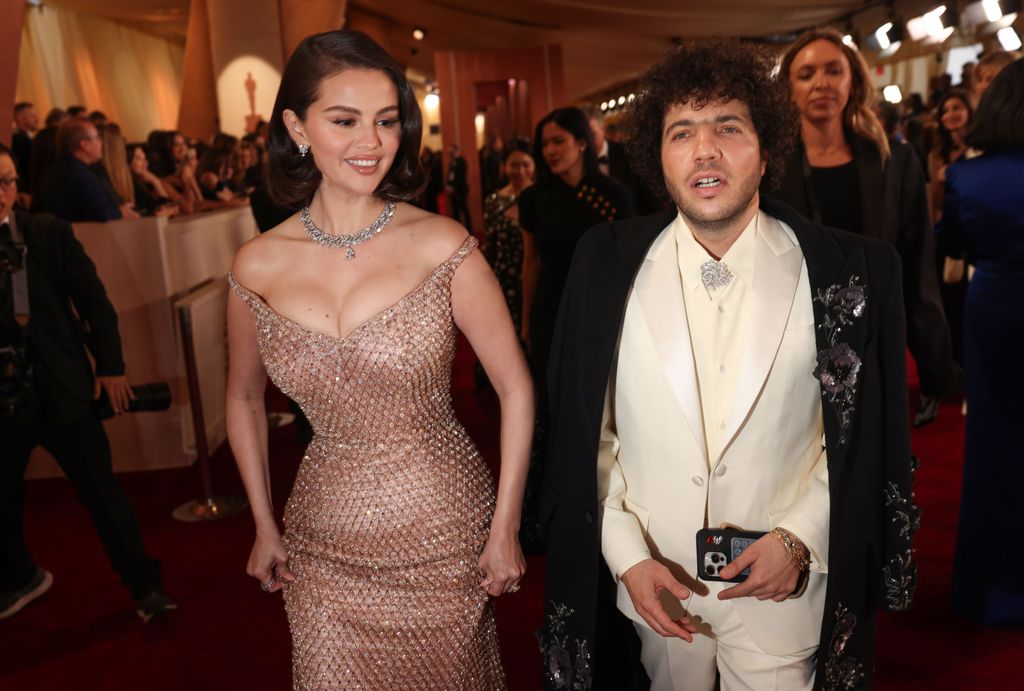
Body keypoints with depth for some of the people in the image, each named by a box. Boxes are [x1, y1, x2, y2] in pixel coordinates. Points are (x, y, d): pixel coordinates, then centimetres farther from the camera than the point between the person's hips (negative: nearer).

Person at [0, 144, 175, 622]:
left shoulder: (50, 233, -4)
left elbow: (93, 301, -1)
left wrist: (110, 365, -1)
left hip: (61, 392, -2)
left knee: (101, 490, 5)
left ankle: (144, 584, 20)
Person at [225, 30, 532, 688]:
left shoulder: (442, 245, -13)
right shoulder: (259, 266, -5)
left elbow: (516, 389, -8)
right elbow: (245, 398, 10)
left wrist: (505, 529, -6)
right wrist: (265, 526, 11)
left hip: (445, 535, -1)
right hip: (325, 549, 2)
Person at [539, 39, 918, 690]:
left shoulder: (851, 270, -11)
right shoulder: (609, 264, -9)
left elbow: (866, 439, -3)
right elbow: (588, 435, -4)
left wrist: (798, 538, -12)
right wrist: (626, 555, -7)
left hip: (784, 584, -1)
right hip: (653, 583, 2)